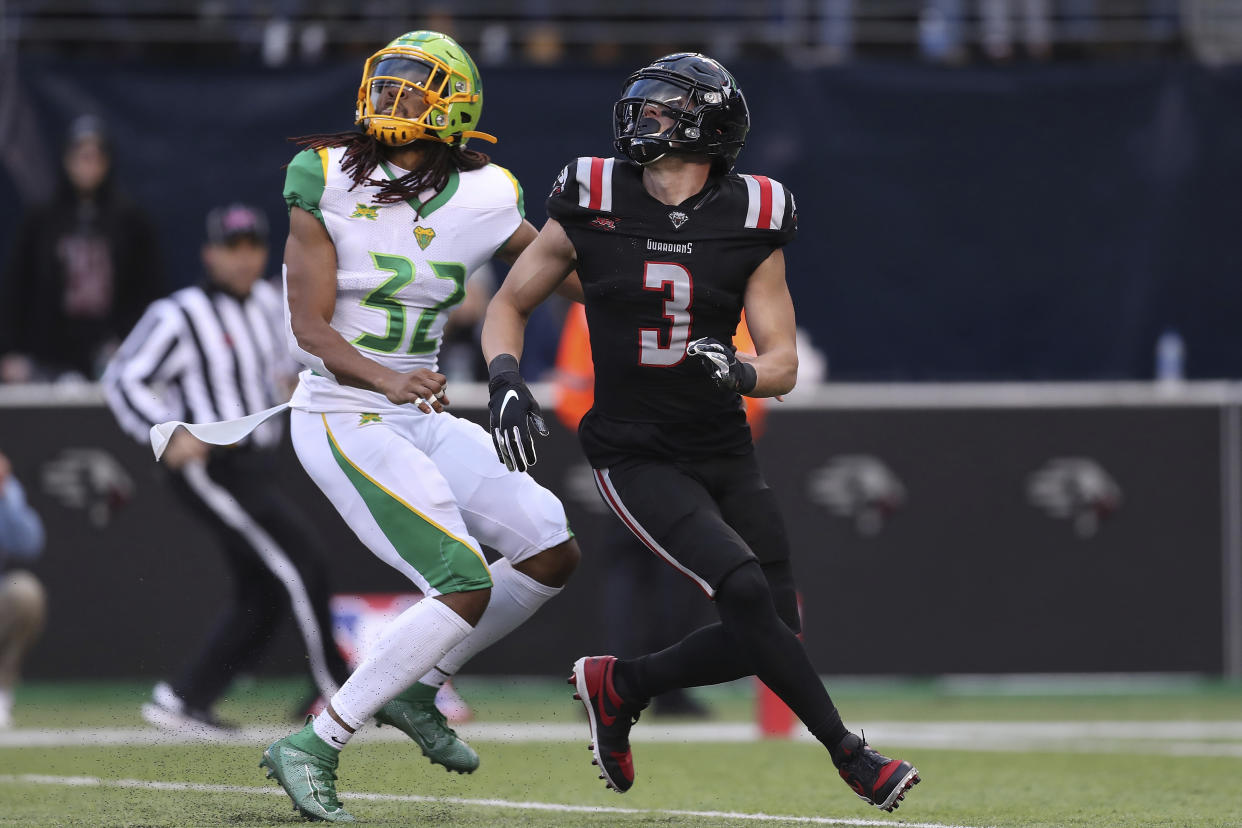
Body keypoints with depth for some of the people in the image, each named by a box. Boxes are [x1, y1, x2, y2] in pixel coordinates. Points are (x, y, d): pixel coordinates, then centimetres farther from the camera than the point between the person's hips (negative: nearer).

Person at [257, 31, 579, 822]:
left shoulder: (482, 201, -1)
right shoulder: (327, 184, -12)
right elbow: (309, 326, -15)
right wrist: (386, 380, -31)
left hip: (423, 416, 7)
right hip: (345, 420, -7)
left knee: (553, 553, 4)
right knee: (467, 589, -18)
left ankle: (414, 690, 19)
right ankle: (313, 747, -12)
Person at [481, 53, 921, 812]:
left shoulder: (752, 223, -3)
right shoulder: (592, 207, -5)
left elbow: (784, 363, -1)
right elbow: (511, 302, 7)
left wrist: (739, 372, -24)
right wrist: (506, 380, -11)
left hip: (725, 454, 4)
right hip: (636, 456, -4)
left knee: (769, 631, -1)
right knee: (745, 591, -22)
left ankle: (620, 687, 22)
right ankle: (848, 754, -8)